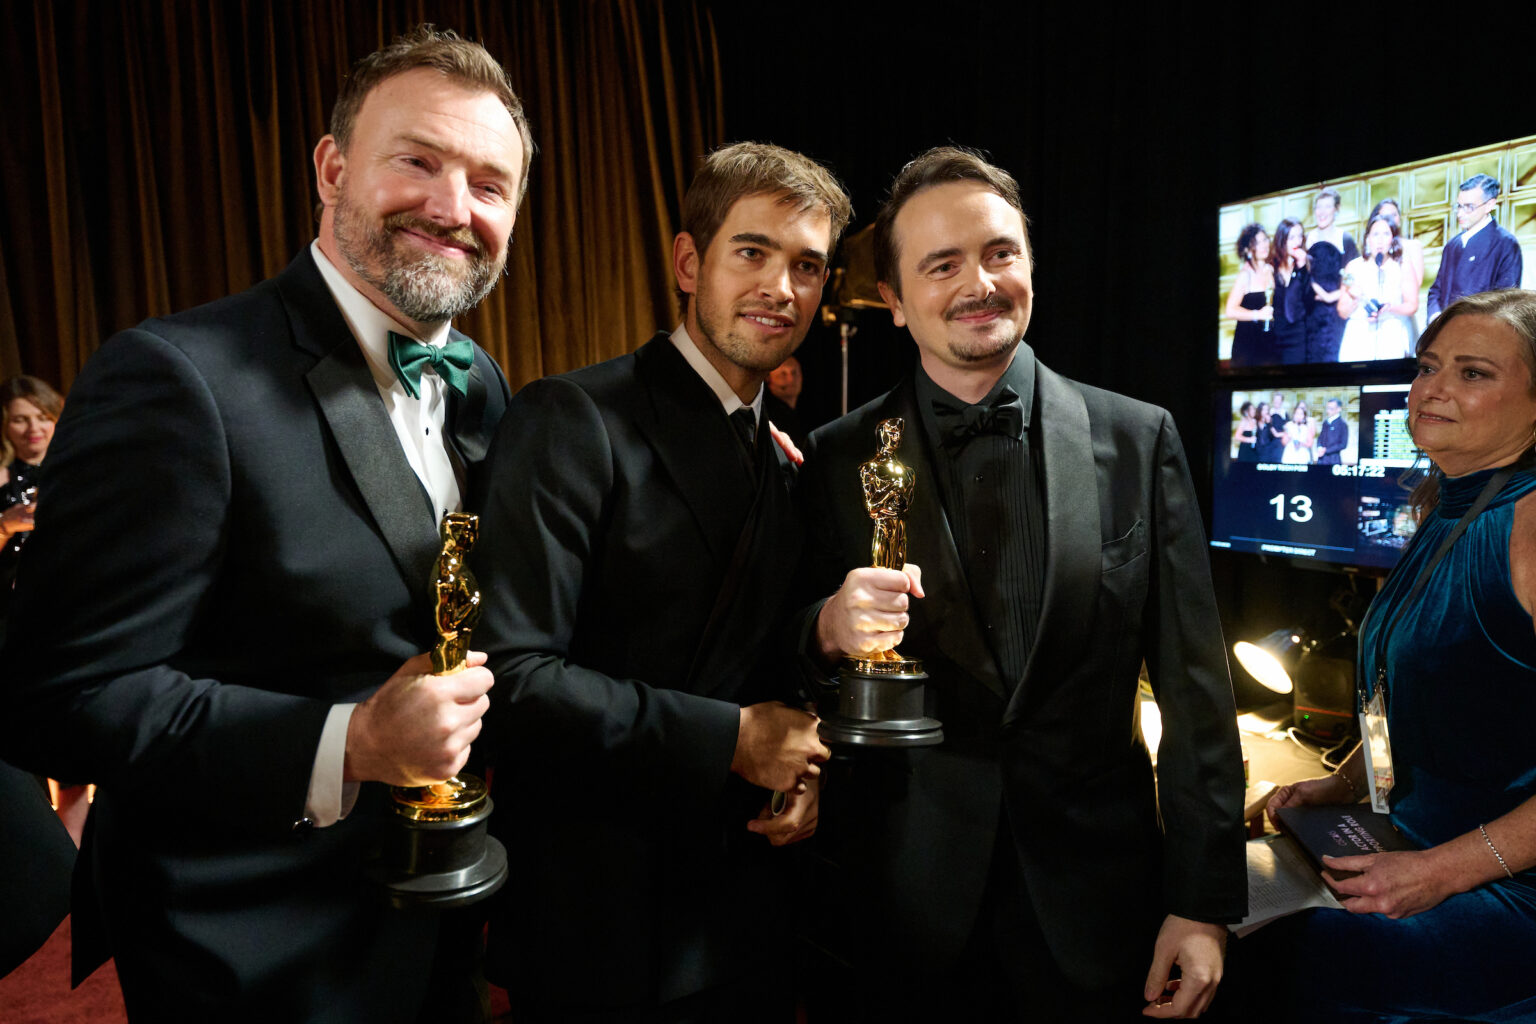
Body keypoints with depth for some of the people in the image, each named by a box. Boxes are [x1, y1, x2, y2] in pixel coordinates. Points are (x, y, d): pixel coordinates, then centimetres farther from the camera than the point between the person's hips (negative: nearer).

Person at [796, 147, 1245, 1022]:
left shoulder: (1139, 439, -2)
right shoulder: (838, 459, -2)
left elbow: (1193, 683, -1)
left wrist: (1205, 902, -2)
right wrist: (830, 628, -23)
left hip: (1089, 902, 1)